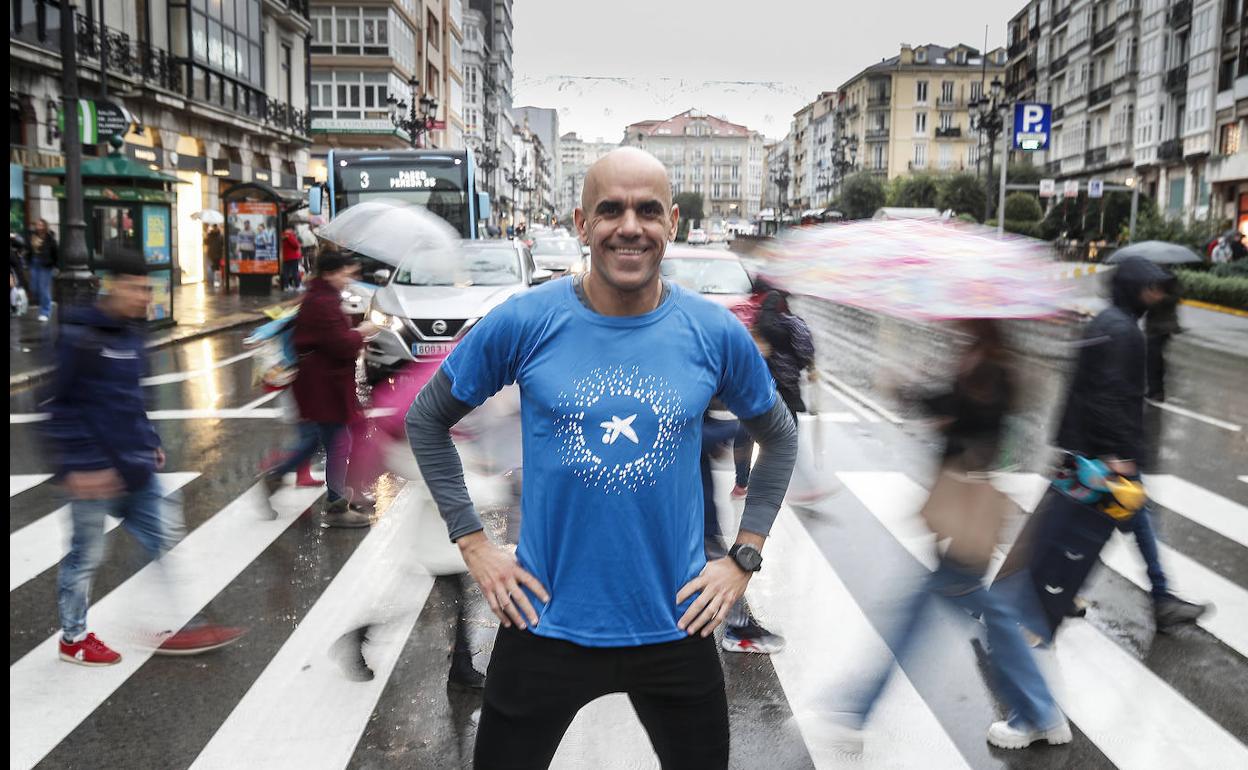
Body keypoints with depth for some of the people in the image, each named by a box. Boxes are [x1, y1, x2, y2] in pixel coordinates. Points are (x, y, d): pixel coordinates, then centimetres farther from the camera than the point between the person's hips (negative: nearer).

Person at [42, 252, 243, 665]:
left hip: (134, 464, 8)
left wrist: (149, 442, 20)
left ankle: (174, 626, 21)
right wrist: (79, 465, -20)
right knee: (86, 555, 7)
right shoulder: (82, 335, -17)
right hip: (96, 472, -8)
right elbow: (64, 406, -18)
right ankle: (74, 639, 27)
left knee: (164, 537, 10)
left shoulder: (129, 331, 8)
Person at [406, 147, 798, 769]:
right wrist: (472, 543, -1)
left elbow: (779, 437, 11)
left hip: (675, 626, 2)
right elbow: (426, 420, 3)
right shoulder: (523, 322, -10)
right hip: (545, 624, -1)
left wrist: (743, 558, 4)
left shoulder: (716, 333, -6)